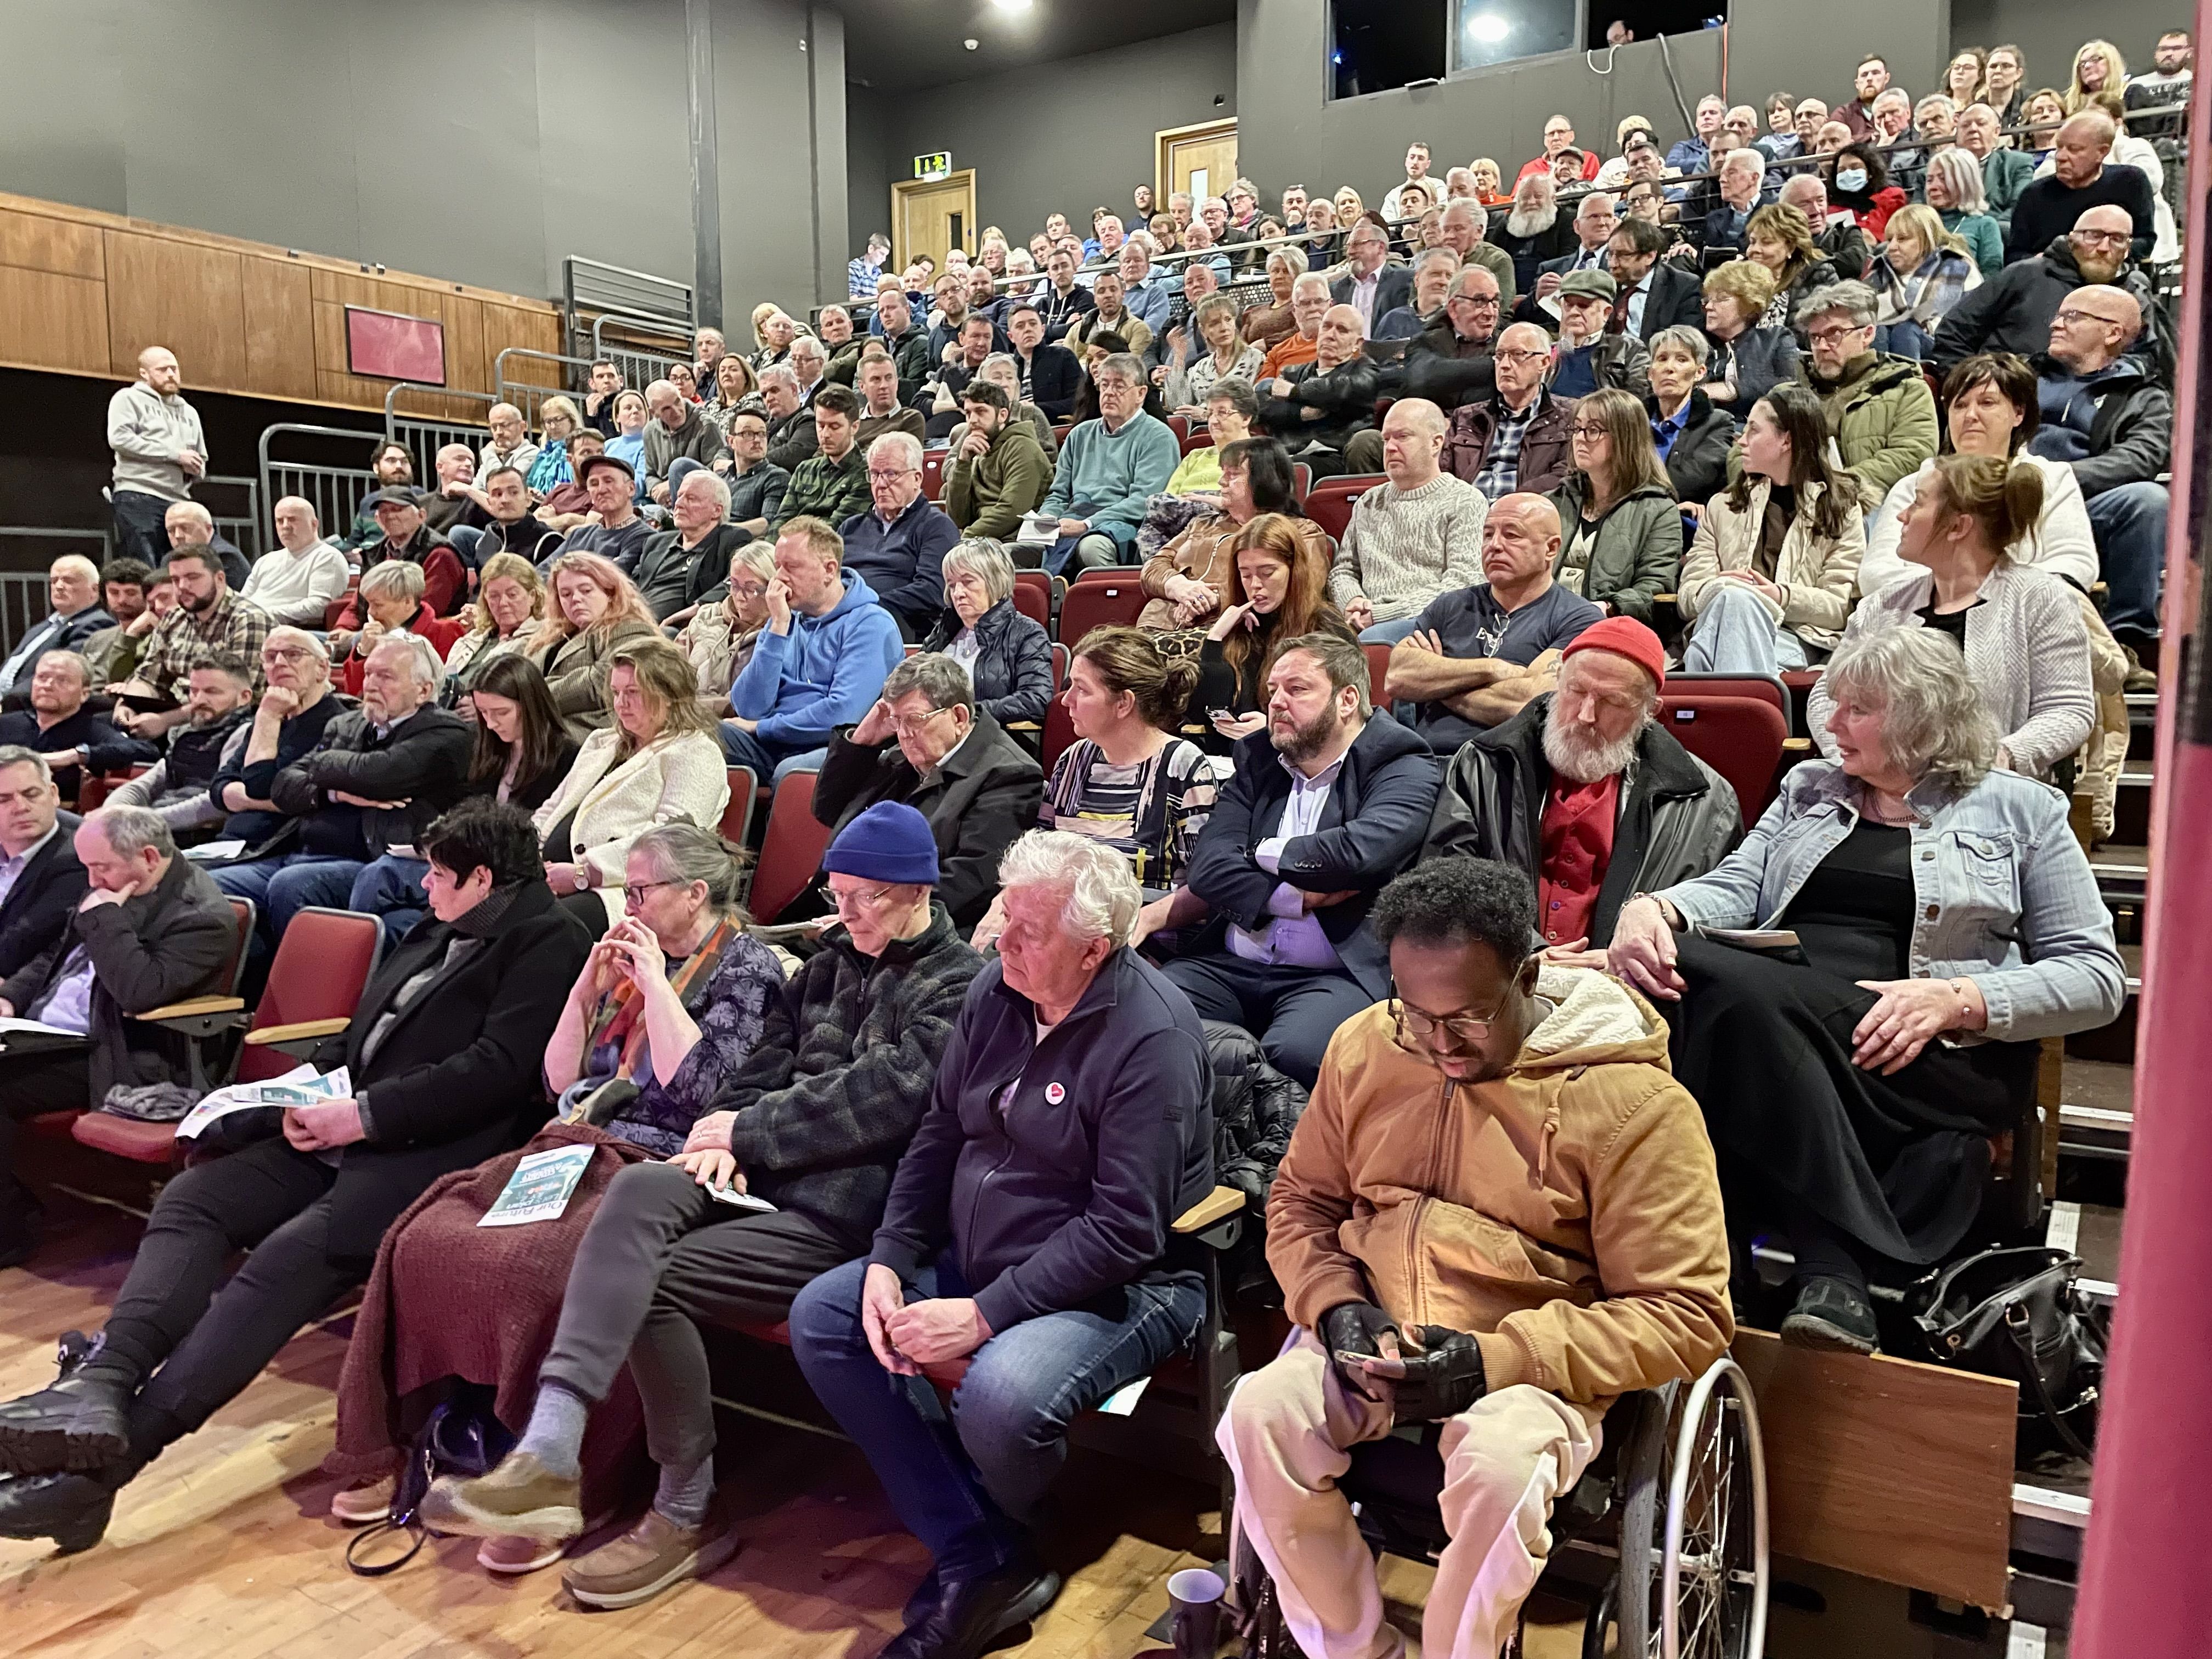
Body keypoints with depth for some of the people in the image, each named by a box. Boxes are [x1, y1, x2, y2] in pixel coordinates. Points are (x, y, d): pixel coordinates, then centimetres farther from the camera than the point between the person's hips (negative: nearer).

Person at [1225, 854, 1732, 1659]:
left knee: (1500, 1468, -35)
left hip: (1533, 1368, -3)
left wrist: (1498, 1359, -21)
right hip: (1373, 1347, 4)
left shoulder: (1631, 1100, -13)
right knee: (1258, 1414, -24)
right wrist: (1335, 1305, -9)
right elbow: (1300, 1200, 13)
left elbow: (1687, 1315, -11)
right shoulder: (1365, 1046, 1)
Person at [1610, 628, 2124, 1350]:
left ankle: (1831, 1261, -32)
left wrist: (1956, 999, -12)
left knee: (1743, 992, -34)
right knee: (1682, 969, -32)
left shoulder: (2019, 811, 14)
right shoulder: (1810, 788, 25)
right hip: (1773, 1023, 4)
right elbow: (1733, 889, 11)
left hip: (1939, 1060, -4)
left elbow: (2095, 975, 7)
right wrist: (1653, 907, -14)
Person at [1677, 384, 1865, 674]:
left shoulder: (1842, 510, 17)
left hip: (1797, 641, -2)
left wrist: (1783, 596, -14)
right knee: (1733, 596, -36)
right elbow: (1688, 595, 15)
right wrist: (1716, 589, -10)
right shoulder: (1722, 506, 27)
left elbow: (1841, 605, 5)